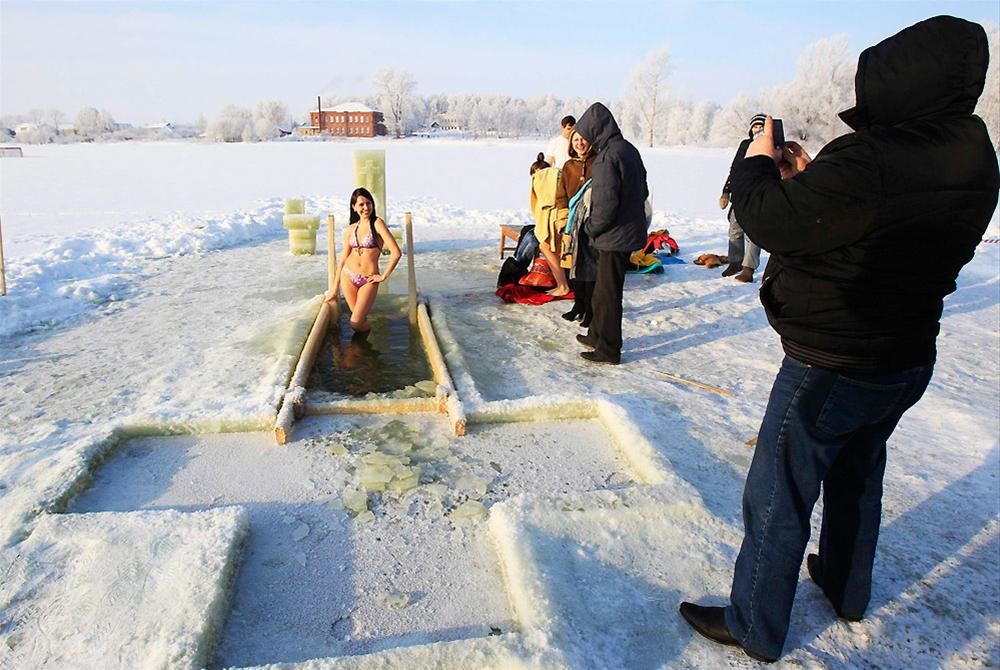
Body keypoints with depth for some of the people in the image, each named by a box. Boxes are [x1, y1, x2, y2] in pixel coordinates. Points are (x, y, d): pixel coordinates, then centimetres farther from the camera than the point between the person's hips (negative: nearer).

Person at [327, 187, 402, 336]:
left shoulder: (377, 223, -10)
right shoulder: (351, 229, 5)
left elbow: (396, 253, -17)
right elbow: (343, 258, 12)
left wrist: (384, 276, -9)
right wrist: (335, 287, 13)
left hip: (369, 280, -4)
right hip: (348, 276, 4)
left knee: (355, 323, -7)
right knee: (359, 319, 6)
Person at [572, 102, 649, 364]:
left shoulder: (606, 157, -21)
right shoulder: (630, 149, 8)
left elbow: (606, 203, -25)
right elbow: (643, 190, 15)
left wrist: (591, 227, -8)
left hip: (615, 236, -9)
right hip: (631, 231, 9)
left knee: (608, 293, 2)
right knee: (604, 286, 21)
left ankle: (608, 350, 14)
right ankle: (598, 335, 36)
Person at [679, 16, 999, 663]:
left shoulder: (867, 160, -29)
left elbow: (770, 222, -21)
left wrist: (758, 162, -3)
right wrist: (809, 175, 7)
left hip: (830, 371, -9)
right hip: (908, 361, 9)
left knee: (776, 502, 7)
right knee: (856, 478, 28)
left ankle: (754, 628, 24)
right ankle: (846, 588, 49)